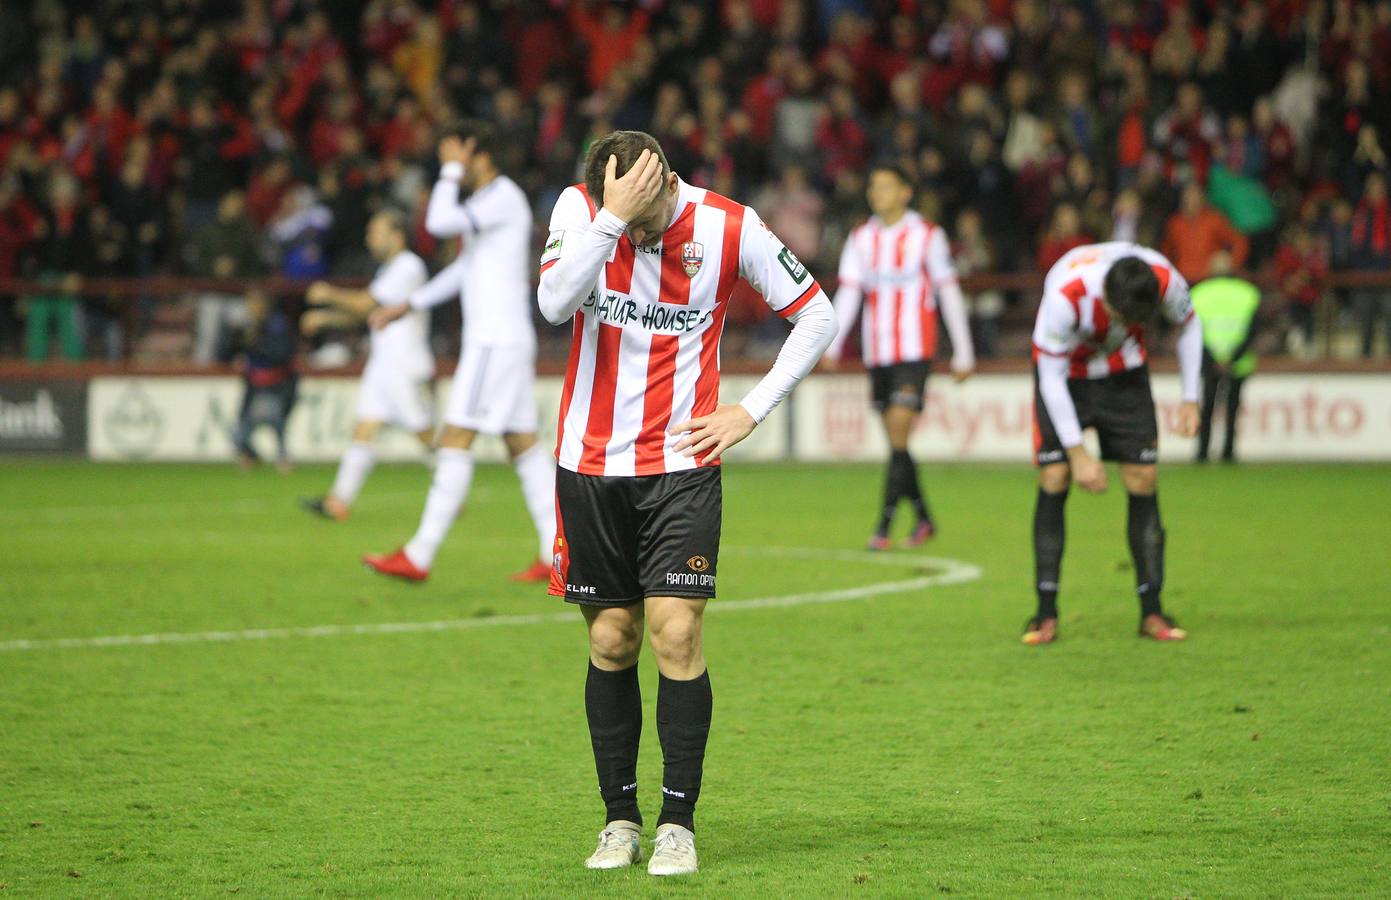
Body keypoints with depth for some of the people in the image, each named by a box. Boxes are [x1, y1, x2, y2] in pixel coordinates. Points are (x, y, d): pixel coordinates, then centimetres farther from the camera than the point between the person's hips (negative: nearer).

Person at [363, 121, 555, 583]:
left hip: (496, 341, -10)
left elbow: (439, 222, -25)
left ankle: (419, 556, -11)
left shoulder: (504, 198, -13)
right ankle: (557, 551, 6)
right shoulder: (488, 200, 19)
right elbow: (465, 268, 28)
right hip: (494, 340, 10)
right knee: (523, 445, 8)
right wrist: (407, 306, 27)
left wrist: (452, 169, -13)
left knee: (455, 441, -10)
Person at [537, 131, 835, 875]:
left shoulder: (728, 226, -8)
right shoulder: (580, 205, -5)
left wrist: (751, 410, -1)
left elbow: (817, 316, 3)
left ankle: (678, 822, -4)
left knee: (676, 633, -12)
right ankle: (620, 820, 16)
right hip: (591, 465, 2)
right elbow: (554, 303, -23)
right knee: (611, 642, 6)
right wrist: (613, 218, -29)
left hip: (682, 465, -2)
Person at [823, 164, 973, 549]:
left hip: (914, 351, -5)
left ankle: (883, 527, -13)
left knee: (898, 439, -12)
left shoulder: (927, 235, -1)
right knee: (895, 442, 8)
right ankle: (923, 517, 24)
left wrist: (963, 353, 0)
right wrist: (831, 346, -5)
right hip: (877, 354, 5)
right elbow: (848, 294, 6)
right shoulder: (861, 238, 11)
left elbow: (949, 294, 1)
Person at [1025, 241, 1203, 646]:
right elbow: (1051, 377, -26)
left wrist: (1190, 400, -3)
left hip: (1124, 372, 3)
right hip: (1064, 373, -3)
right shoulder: (1065, 294, -37)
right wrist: (1078, 453, -25)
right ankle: (1046, 615, -7)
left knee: (1143, 481, -6)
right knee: (1054, 480, -13)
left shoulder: (1165, 279, -28)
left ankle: (1151, 612, 0)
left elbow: (1188, 325, -3)